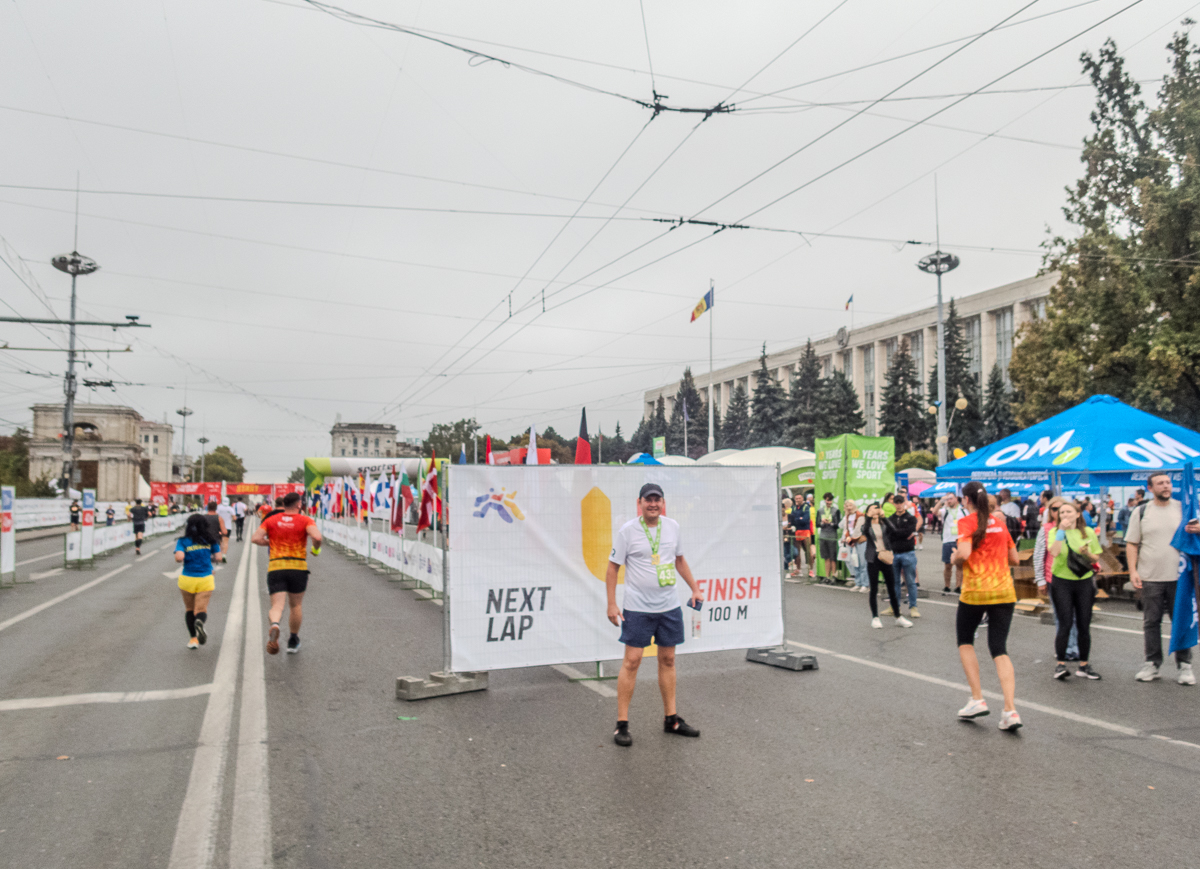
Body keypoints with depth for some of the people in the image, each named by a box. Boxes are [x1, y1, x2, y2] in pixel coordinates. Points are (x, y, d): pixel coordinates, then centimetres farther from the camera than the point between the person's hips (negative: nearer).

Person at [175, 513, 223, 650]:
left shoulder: (183, 541, -5)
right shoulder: (210, 540, -1)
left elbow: (179, 557, -19)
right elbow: (218, 557, -1)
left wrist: (179, 559, 4)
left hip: (187, 579, 0)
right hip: (206, 580, 0)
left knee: (189, 609, 18)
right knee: (201, 609, 0)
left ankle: (193, 638, 15)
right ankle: (200, 622, -35)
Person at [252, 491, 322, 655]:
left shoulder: (271, 520, 9)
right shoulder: (305, 520, 1)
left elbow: (255, 538, -1)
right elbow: (317, 537, -17)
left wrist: (270, 542, 17)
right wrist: (316, 549, 4)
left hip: (275, 568, 1)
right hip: (298, 567, -1)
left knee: (277, 605, -2)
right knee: (296, 605, 16)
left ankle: (274, 625, -35)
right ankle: (293, 641, 25)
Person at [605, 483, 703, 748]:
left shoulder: (672, 527, 6)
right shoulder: (627, 530, -8)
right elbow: (612, 568, -5)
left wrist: (694, 588, 15)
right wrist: (612, 604, -10)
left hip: (670, 606, 5)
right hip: (637, 608, -4)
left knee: (668, 660, 11)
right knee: (631, 661, -4)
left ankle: (671, 719, 23)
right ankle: (622, 724, 5)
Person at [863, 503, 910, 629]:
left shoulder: (884, 524, 7)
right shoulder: (867, 525, 3)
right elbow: (864, 532, -20)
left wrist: (883, 516, -20)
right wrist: (869, 517, -21)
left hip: (886, 558, 2)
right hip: (873, 560, -2)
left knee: (892, 588, 6)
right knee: (874, 589, 3)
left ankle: (898, 617, 16)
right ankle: (875, 617, 12)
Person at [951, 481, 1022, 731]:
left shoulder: (967, 522, -7)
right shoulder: (1000, 522, 10)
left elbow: (964, 553, -22)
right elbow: (1014, 559, 14)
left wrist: (955, 558, -1)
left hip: (975, 591, -4)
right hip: (1004, 591, 5)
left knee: (965, 641, 17)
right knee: (999, 649, 6)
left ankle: (978, 700, 11)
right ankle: (1010, 710, -5)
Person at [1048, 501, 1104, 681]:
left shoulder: (1088, 532, 7)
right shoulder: (1056, 532, 0)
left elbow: (1095, 558, 11)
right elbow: (1054, 552, -18)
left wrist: (1087, 553, -11)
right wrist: (1062, 530, -17)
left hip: (1084, 581, 2)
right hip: (1062, 582, -2)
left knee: (1084, 625, 5)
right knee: (1065, 624, -7)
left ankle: (1084, 665, 16)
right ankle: (1061, 664, 1)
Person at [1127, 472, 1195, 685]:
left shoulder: (1183, 509, 5)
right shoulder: (1140, 513, 3)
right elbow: (1132, 544, 3)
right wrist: (1132, 570, -7)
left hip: (1179, 576, 0)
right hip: (1150, 578, 0)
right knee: (1151, 622, 7)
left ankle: (1184, 665, 15)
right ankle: (1152, 663, 17)